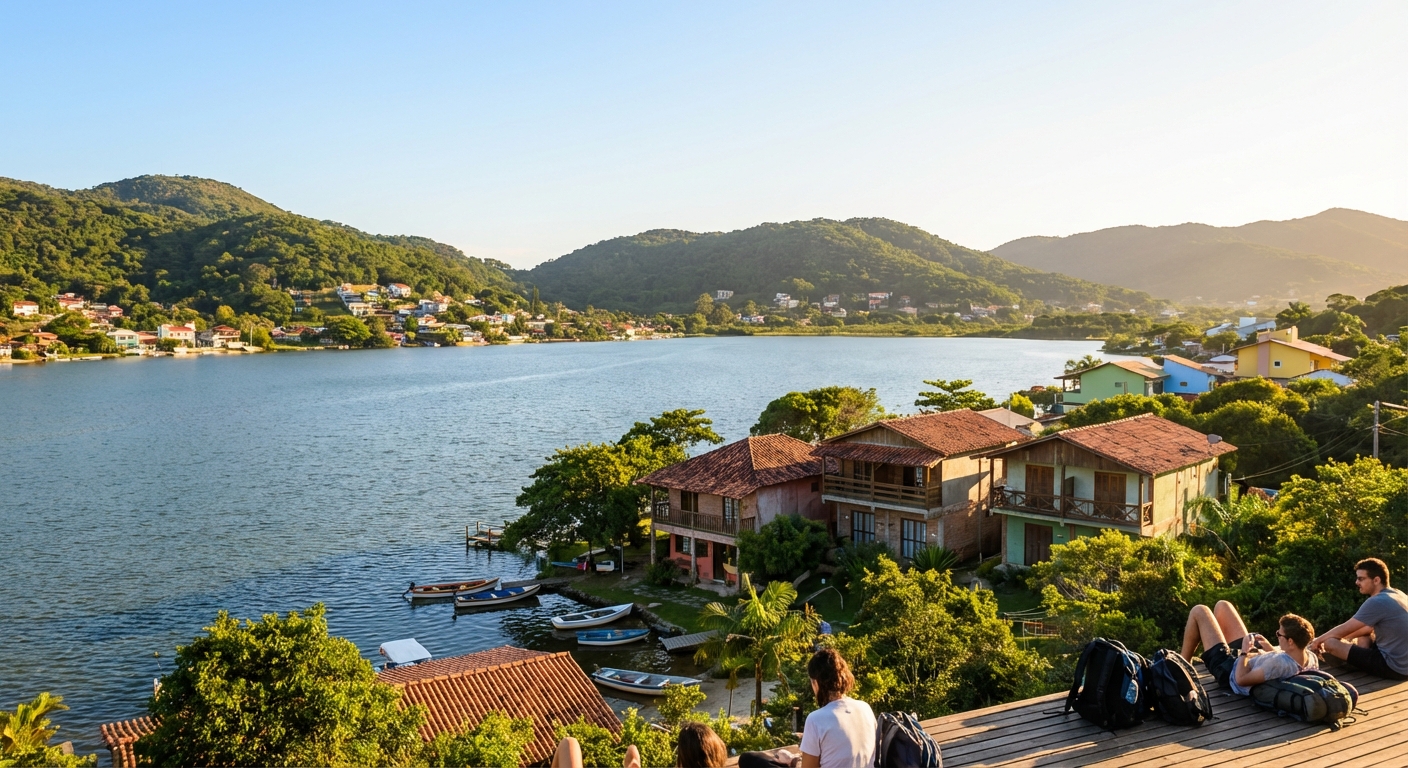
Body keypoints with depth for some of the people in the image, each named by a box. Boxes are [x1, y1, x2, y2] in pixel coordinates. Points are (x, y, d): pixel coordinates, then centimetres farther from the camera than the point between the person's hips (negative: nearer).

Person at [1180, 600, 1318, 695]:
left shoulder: (1280, 665, -44)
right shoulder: (1312, 658, -21)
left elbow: (1241, 679, -34)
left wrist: (1244, 652, -23)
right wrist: (1271, 649, -5)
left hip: (1229, 670, -8)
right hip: (1253, 658, 8)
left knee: (1199, 611, 5)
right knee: (1222, 606, 20)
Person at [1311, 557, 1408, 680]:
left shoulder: (1377, 602, -21)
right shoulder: (1397, 594, 7)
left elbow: (1344, 629, -10)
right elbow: (1370, 627, 19)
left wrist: (1318, 640, 5)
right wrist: (1345, 638, 19)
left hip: (1395, 667, -10)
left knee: (1330, 642, -13)